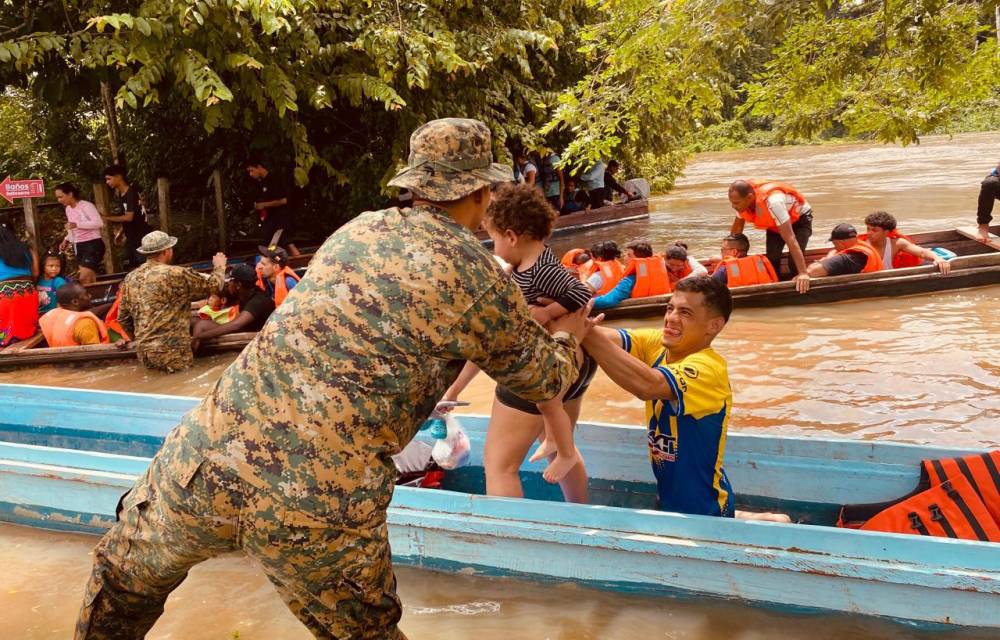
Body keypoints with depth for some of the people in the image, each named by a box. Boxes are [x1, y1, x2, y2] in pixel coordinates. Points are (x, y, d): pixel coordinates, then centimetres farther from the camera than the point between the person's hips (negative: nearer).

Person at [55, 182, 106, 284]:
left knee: (83, 279, -16)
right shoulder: (68, 209, 13)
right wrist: (66, 240, 6)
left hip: (93, 244, -8)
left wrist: (77, 224, -28)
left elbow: (99, 223, -24)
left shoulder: (86, 206, -12)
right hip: (78, 246, 8)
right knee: (89, 279, 7)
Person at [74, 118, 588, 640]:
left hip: (209, 453, 4)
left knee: (121, 583, 30)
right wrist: (566, 337, 40)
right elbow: (544, 381, 18)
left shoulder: (359, 229, 15)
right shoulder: (485, 283, 2)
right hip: (321, 507, -4)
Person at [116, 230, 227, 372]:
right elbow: (212, 286, 2)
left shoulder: (130, 279, 10)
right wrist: (219, 266, 21)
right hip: (171, 352, -7)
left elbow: (123, 318, 17)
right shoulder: (175, 275, -9)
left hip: (143, 354, 7)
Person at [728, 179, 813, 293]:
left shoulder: (772, 201, -45)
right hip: (774, 222, 6)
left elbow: (790, 239, -46)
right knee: (772, 260, -11)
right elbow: (737, 228, -3)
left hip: (799, 217, -6)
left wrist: (803, 273, -49)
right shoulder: (742, 200, -25)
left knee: (794, 263, -21)